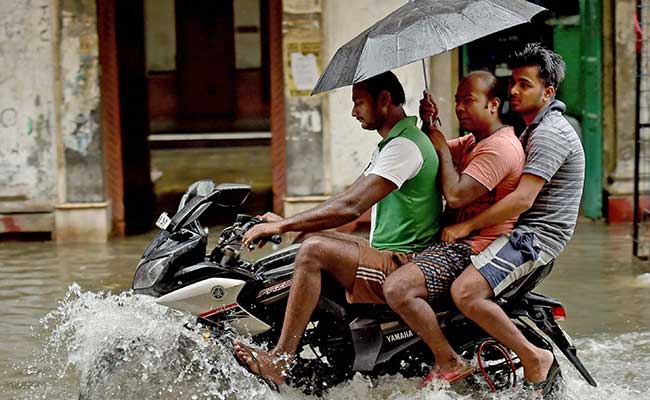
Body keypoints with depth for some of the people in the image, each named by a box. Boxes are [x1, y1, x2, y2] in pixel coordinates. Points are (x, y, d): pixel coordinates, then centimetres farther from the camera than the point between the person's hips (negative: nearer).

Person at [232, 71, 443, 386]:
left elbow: (350, 207, -25)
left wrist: (284, 226, -19)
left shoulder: (404, 145, -17)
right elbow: (351, 200, 21)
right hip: (385, 254, 11)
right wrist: (286, 222, 16)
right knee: (312, 236, 15)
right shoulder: (391, 143, 18)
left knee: (314, 250, -25)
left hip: (402, 267, -11)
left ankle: (279, 362, -26)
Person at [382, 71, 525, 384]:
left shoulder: (500, 147, -15)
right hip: (457, 239, 11)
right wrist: (428, 126, 2)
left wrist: (443, 149, -9)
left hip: (476, 245, -11)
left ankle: (448, 363, -16)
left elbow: (455, 196, -23)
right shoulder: (473, 141, 20)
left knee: (397, 289, -28)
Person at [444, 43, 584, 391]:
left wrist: (467, 226, -21)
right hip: (524, 231, 11)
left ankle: (535, 359, -16)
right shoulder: (533, 130, 17)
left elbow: (522, 199, -25)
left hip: (535, 237, -11)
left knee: (464, 292, -29)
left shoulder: (550, 134, -17)